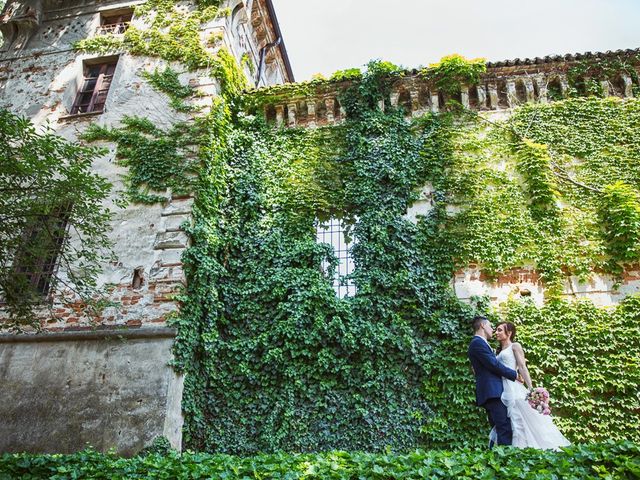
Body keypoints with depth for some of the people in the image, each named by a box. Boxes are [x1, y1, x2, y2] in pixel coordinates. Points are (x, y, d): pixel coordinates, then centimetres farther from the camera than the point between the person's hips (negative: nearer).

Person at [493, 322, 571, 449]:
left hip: (513, 387, -7)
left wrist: (531, 389, -14)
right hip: (501, 390, 7)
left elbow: (523, 368, -6)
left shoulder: (515, 346, 5)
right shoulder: (499, 351, 24)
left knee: (523, 420, -8)